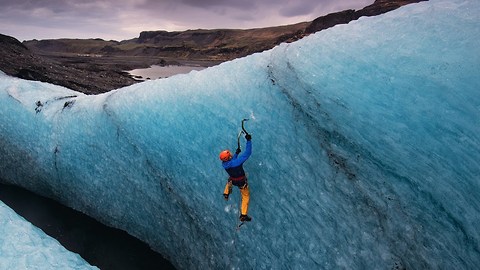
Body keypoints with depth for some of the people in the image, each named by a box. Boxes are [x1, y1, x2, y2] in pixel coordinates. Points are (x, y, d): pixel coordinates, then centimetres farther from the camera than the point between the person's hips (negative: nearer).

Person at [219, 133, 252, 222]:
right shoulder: (236, 162, -39)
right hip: (241, 182, -5)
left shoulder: (224, 164, -19)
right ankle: (243, 215, 19)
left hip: (232, 180, 5)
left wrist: (236, 153, 4)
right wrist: (249, 140, -36)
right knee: (246, 197, 17)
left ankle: (226, 193, 47)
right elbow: (247, 153, -39)